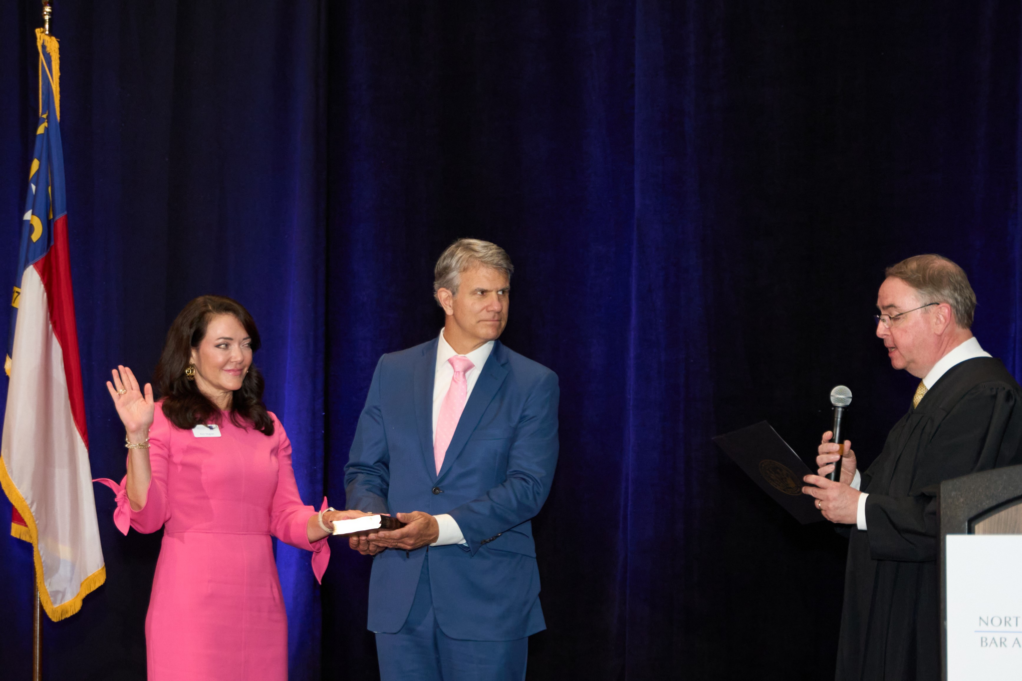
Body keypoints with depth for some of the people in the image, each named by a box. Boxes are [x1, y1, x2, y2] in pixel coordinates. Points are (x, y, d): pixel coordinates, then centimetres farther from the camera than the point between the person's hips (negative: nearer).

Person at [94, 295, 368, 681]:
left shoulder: (267, 427, 16)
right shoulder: (167, 419, 0)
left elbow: (286, 516, 11)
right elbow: (147, 515, -6)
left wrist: (326, 522, -9)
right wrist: (137, 437, -15)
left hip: (258, 601, 5)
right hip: (192, 601, -5)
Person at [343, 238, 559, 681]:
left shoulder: (534, 384, 0)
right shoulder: (393, 371, 10)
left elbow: (529, 486, -9)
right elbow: (364, 468, 12)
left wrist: (442, 528, -20)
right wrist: (371, 516, -11)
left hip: (489, 595, -2)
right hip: (402, 594, 3)